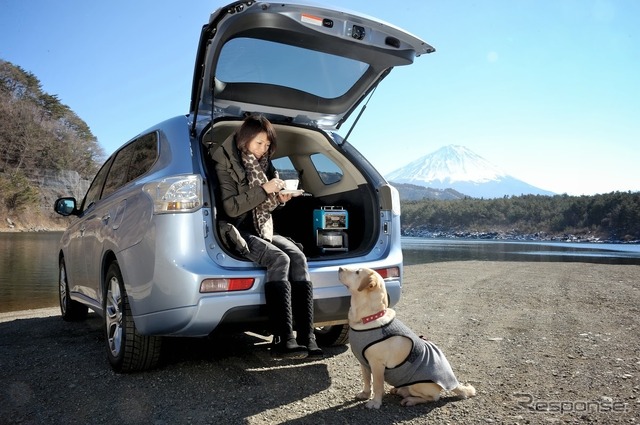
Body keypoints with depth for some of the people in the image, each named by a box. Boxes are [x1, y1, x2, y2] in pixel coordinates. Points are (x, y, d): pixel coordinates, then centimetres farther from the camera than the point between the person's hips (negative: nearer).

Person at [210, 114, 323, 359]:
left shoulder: (263, 164, 14)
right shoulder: (226, 164, -5)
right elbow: (231, 208, -15)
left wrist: (279, 199, 0)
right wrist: (264, 190, -20)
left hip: (263, 229, 6)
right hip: (238, 232, -6)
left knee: (298, 256, -23)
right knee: (279, 259, -31)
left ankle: (306, 337, -27)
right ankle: (283, 339, -32)